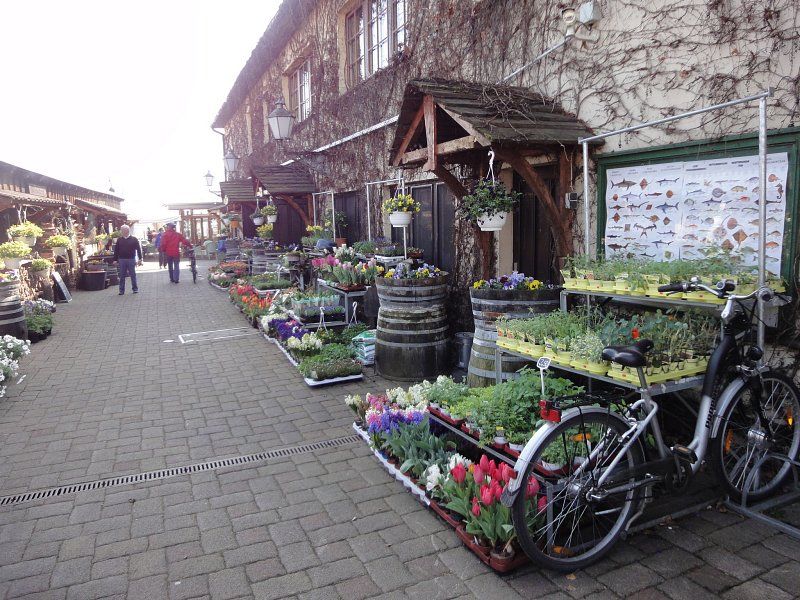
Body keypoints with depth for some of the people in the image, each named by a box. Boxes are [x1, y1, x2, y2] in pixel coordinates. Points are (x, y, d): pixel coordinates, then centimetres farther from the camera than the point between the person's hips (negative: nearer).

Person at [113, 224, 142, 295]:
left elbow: (138, 249, 0)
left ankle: (135, 289, 12)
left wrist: (140, 259, -5)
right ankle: (121, 291, 11)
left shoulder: (134, 239, 0)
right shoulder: (119, 240, 8)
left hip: (131, 260, -2)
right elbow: (116, 250, 10)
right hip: (122, 260, 2)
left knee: (133, 275, 3)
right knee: (122, 276, 5)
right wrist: (115, 260, 5)